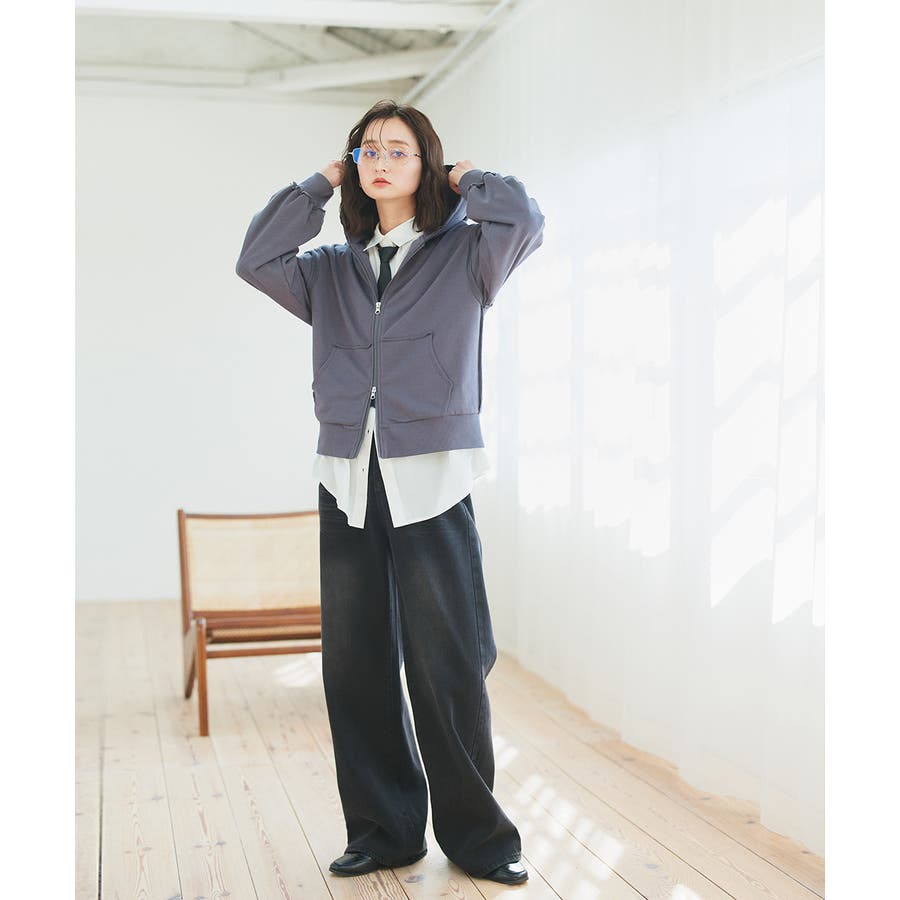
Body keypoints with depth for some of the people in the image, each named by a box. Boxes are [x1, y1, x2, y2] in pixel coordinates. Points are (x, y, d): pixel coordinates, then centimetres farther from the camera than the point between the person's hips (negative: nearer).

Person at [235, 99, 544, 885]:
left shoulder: (463, 256, 6)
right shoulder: (332, 271, 15)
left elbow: (524, 221, -12)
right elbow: (257, 261, 1)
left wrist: (466, 180, 6)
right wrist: (321, 183, 8)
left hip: (432, 480, -4)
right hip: (348, 481, 4)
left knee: (448, 666, -3)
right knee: (356, 665, 6)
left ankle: (476, 834, 12)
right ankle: (383, 829, 19)